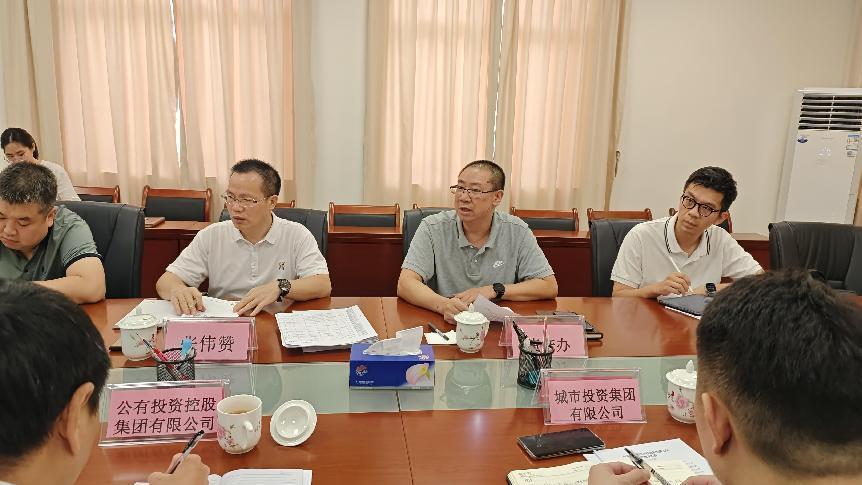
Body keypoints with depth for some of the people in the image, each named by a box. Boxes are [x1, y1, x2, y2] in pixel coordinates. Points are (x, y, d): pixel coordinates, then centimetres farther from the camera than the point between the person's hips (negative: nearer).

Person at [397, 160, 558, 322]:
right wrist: (443, 304, -36)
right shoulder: (432, 228, -7)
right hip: (443, 324, -2)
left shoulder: (517, 231, -2)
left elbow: (550, 287, -2)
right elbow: (405, 284, -16)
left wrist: (494, 290, -13)